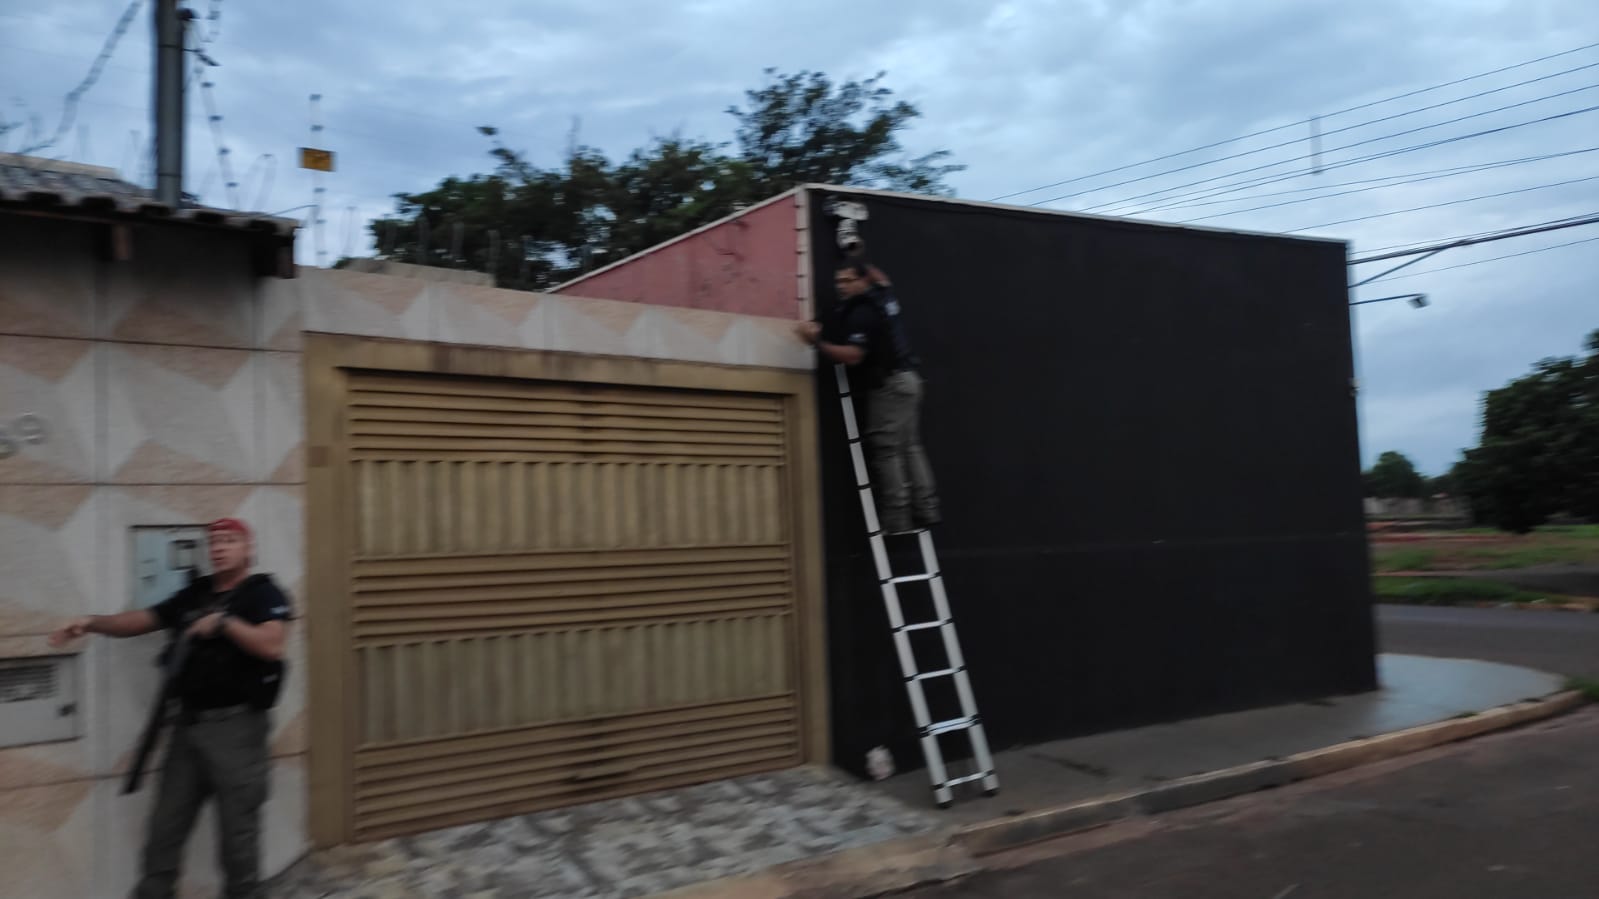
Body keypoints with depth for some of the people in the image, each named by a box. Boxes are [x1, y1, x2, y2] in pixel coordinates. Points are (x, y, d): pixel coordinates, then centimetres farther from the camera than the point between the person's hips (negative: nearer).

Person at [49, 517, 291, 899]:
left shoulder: (263, 593, -6)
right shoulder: (194, 594, 12)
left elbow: (272, 646, -21)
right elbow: (139, 620, 12)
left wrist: (224, 622, -21)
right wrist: (93, 622, -4)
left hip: (237, 726, -6)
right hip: (189, 723, 6)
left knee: (237, 829, 3)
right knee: (166, 825, 12)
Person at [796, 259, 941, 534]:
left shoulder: (862, 314, -17)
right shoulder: (883, 295, 10)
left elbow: (852, 356, -24)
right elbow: (880, 278, 35)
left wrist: (817, 342, -25)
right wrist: (858, 260, 37)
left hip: (888, 385, -10)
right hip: (907, 379, 10)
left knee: (887, 451, -9)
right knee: (911, 447, 10)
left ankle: (897, 518, -12)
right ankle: (926, 509, 8)